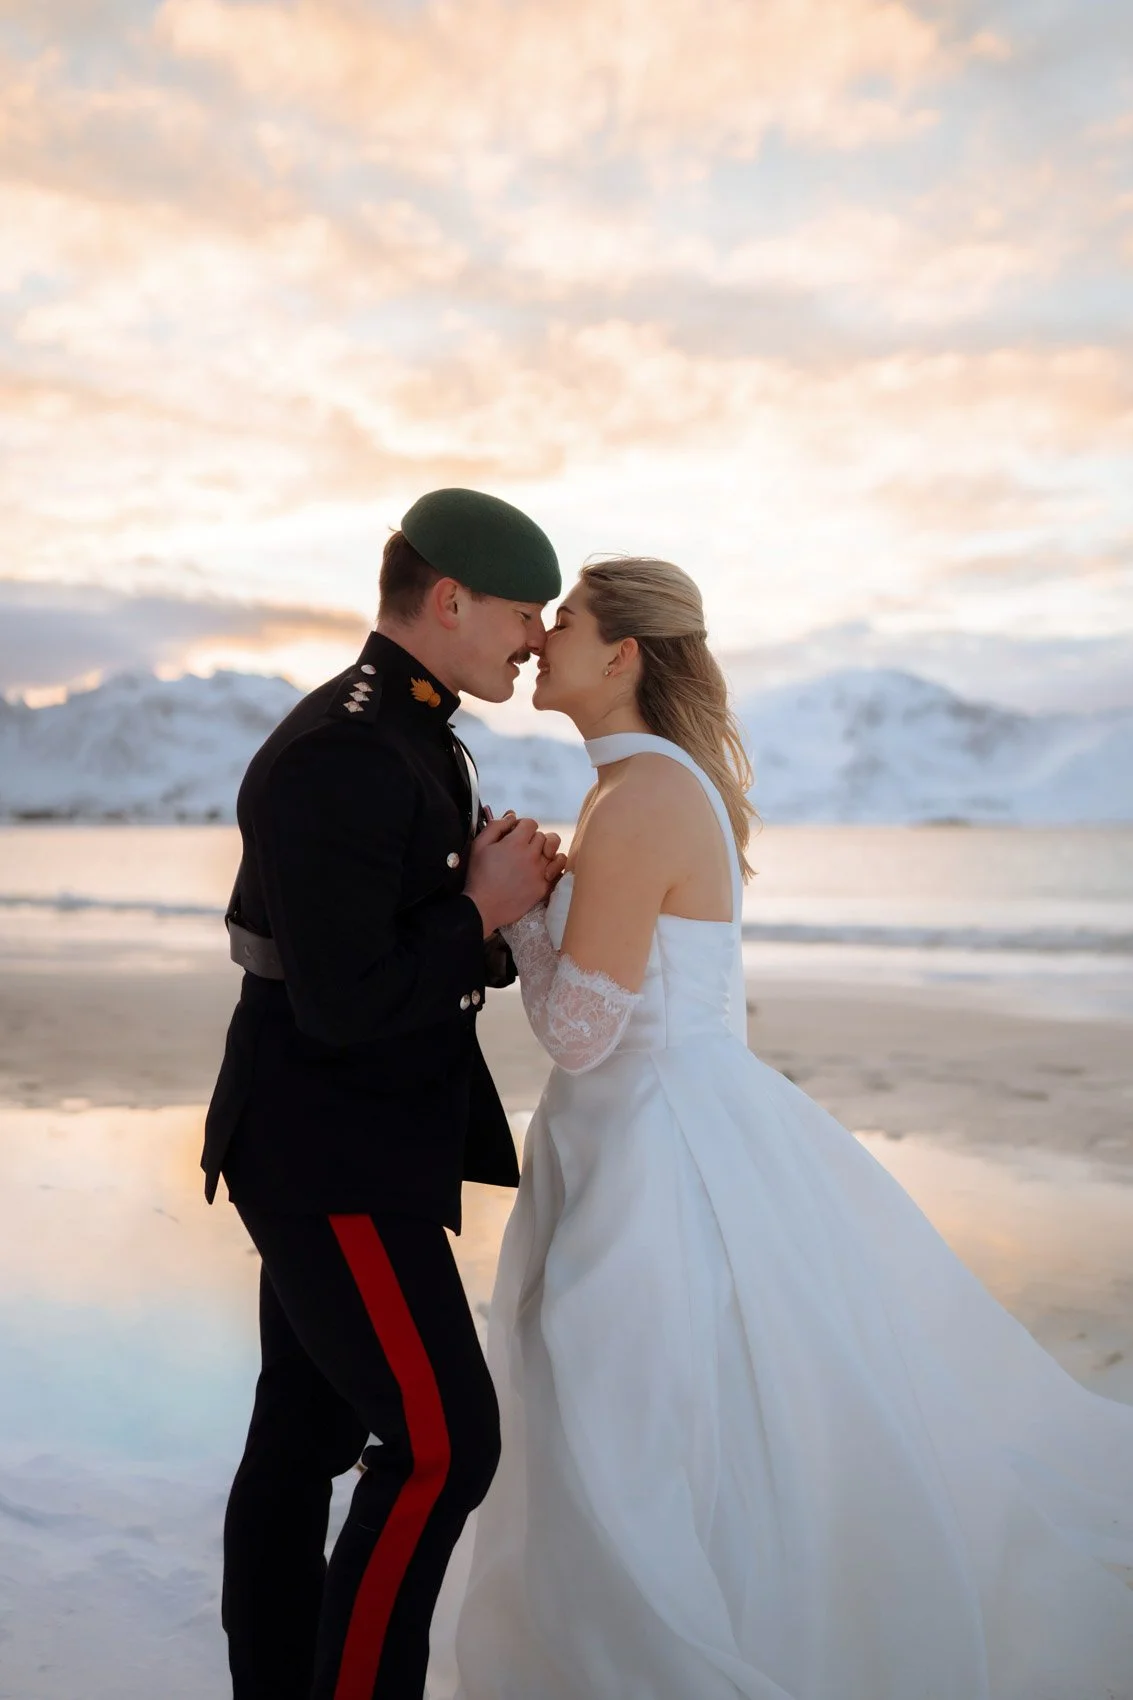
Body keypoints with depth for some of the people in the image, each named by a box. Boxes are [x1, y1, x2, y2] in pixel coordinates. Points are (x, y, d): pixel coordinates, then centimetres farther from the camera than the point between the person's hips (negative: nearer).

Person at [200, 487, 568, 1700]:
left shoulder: (410, 738, 12)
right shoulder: (340, 756, -21)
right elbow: (345, 1002, -25)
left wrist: (502, 891, 0)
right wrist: (484, 908, -14)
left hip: (349, 1146, 10)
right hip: (330, 1157, -10)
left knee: (306, 1431, 17)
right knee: (441, 1443, -5)